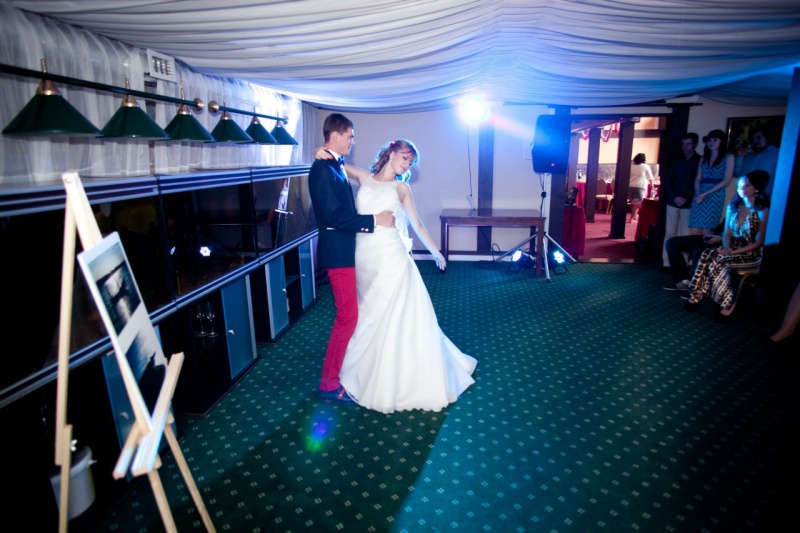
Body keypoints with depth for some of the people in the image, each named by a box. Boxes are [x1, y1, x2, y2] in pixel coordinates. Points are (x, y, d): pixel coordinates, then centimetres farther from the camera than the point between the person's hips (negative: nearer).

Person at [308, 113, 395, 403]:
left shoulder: (336, 166, 13)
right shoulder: (322, 169, -17)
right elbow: (333, 216, -24)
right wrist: (374, 220, -19)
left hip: (347, 251, 10)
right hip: (339, 253, -10)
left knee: (352, 314, 17)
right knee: (347, 317, -4)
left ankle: (346, 366, 34)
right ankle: (329, 384, 10)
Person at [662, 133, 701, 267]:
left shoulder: (701, 161, 3)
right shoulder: (676, 161, 11)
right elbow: (666, 181, 7)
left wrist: (686, 199, -11)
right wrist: (674, 197, -7)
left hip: (689, 204, -2)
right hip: (673, 202, 2)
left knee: (685, 234, -3)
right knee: (669, 232, 1)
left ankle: (682, 263, -1)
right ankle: (666, 262, 3)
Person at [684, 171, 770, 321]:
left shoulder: (763, 211, -9)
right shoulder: (733, 207, 9)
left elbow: (759, 242, -11)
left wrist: (734, 251, -20)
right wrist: (726, 247, -10)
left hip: (751, 254, -5)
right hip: (732, 249, 5)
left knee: (717, 261, -32)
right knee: (707, 255, -27)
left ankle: (728, 303, -20)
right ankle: (696, 295, -26)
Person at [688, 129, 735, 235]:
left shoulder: (728, 157, 5)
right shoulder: (704, 158, 19)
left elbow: (726, 181, -4)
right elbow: (698, 179, 13)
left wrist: (706, 194, -12)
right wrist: (698, 194, -7)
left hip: (715, 196, -4)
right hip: (700, 195, 4)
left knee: (705, 232, -9)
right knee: (695, 232, -4)